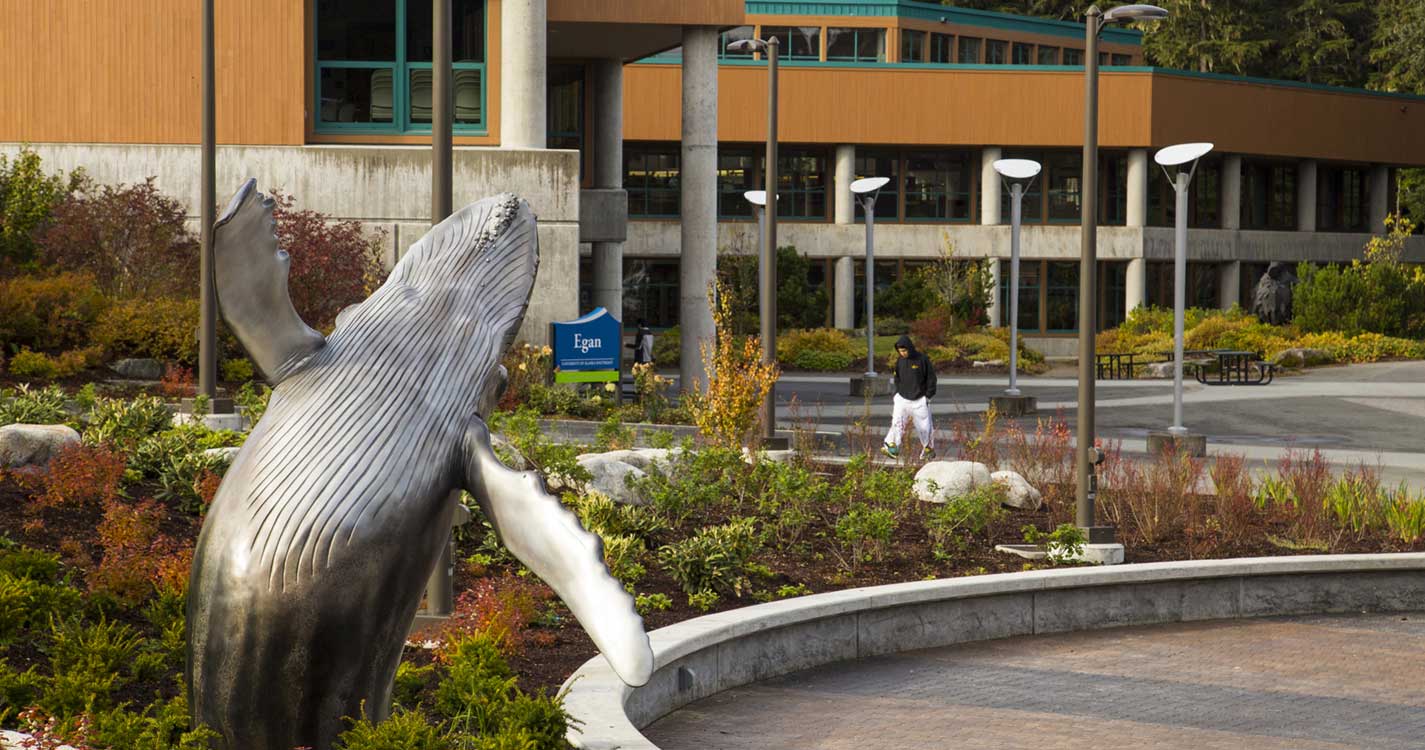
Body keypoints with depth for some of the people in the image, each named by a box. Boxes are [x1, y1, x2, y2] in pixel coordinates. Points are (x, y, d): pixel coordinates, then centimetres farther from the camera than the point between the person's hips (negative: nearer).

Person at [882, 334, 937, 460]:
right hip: (902, 398, 3)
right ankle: (892, 446, -21)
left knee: (923, 426, 4)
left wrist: (928, 396, -6)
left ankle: (929, 448, 23)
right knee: (897, 422, -14)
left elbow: (931, 378, -4)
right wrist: (897, 393, 8)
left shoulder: (922, 360, -8)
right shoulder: (899, 362, 6)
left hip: (919, 400, -3)